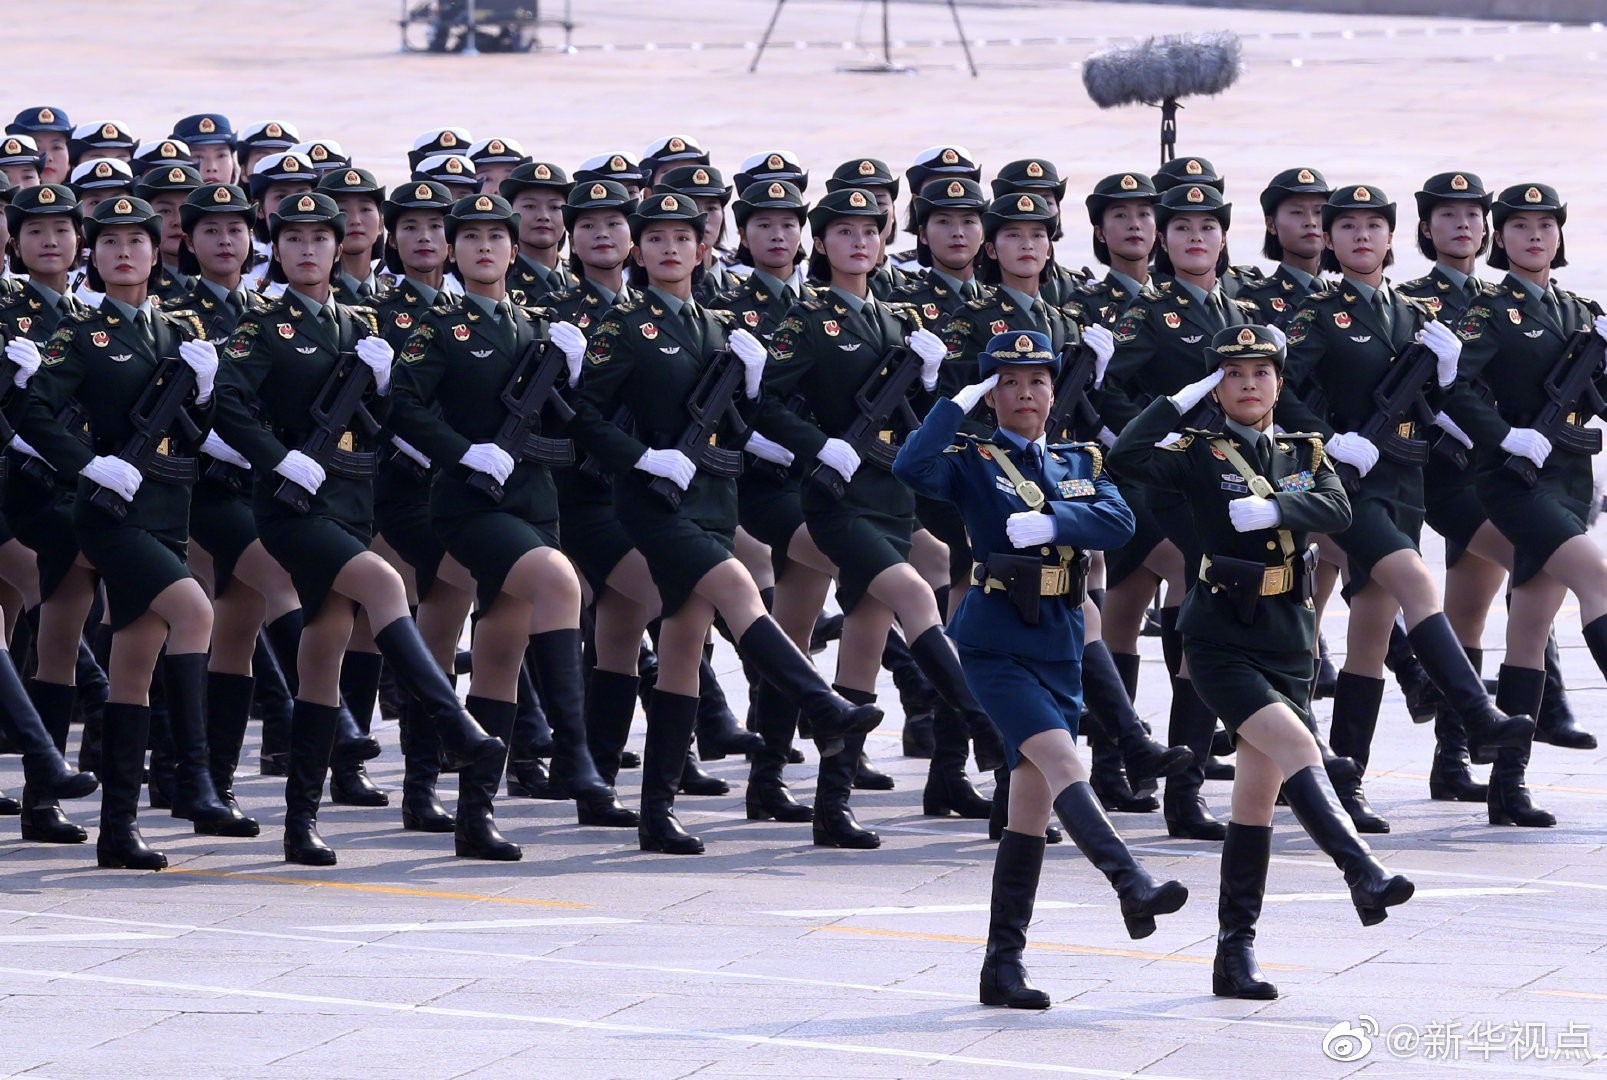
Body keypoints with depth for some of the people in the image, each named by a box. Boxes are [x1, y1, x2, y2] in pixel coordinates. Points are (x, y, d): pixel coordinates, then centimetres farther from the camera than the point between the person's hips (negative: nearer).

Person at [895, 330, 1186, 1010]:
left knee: (1034, 802, 5)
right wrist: (959, 403, -15)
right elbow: (910, 468, -22)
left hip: (1061, 647, 5)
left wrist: (1051, 523, -19)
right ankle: (1133, 889, -40)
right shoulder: (972, 461, 0)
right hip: (994, 643, -5)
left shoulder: (1081, 463, 15)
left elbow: (1118, 523, -4)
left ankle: (1004, 965, 9)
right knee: (1062, 760, -25)